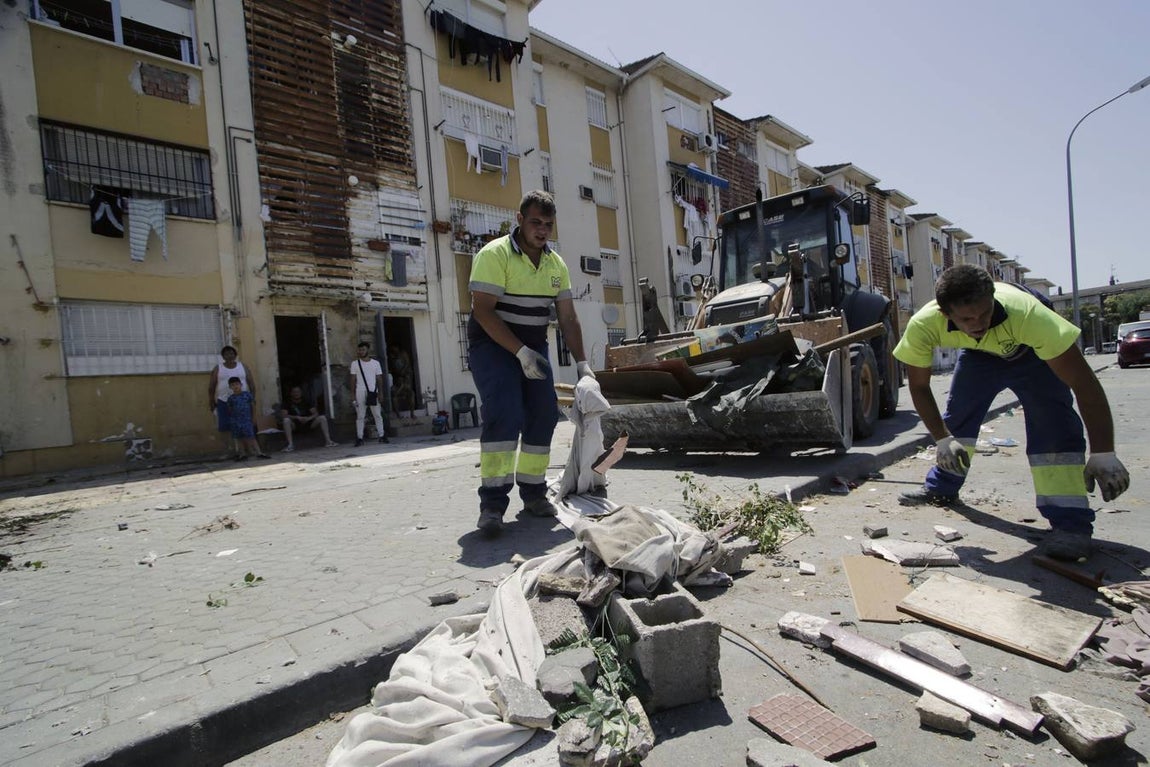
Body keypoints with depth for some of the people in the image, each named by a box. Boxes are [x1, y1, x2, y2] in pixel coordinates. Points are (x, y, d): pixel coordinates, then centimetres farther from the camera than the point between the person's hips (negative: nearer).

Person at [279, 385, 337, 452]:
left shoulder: (306, 402, 7)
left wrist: (309, 418, -23)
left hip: (308, 423, 2)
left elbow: (316, 413, -1)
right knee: (286, 420, -33)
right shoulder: (287, 403, 0)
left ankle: (328, 441, -22)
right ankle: (290, 445, -38)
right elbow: (283, 415, -15)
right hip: (295, 425, -2)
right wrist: (297, 417, -26)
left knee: (322, 418, -19)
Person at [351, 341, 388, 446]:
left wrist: (380, 392, -2)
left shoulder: (376, 363, 8)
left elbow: (379, 379, 7)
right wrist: (353, 393, -2)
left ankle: (381, 436, 5)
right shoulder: (355, 364, 7)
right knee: (360, 416, 0)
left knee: (378, 414, 1)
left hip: (373, 392, 1)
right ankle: (359, 438, 1)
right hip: (360, 392, 0)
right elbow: (353, 379, 6)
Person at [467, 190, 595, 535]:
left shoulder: (556, 264, 6)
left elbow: (568, 318, 6)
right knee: (504, 413, -22)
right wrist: (520, 352, -27)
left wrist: (581, 362, -5)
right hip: (493, 345, -6)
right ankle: (492, 503, -18)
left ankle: (533, 493, 13)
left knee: (544, 414, 1)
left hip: (533, 347, 7)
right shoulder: (495, 254, -14)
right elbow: (483, 311, -21)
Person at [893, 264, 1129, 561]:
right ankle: (940, 488, 28)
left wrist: (1103, 454, -42)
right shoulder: (923, 325, -36)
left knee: (1052, 422, -22)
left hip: (1032, 350, -3)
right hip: (978, 353, 3)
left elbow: (1084, 383, -40)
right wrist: (942, 438, -25)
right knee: (956, 416, 5)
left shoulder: (1027, 313, -44)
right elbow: (919, 386, -20)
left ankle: (1070, 522, -16)